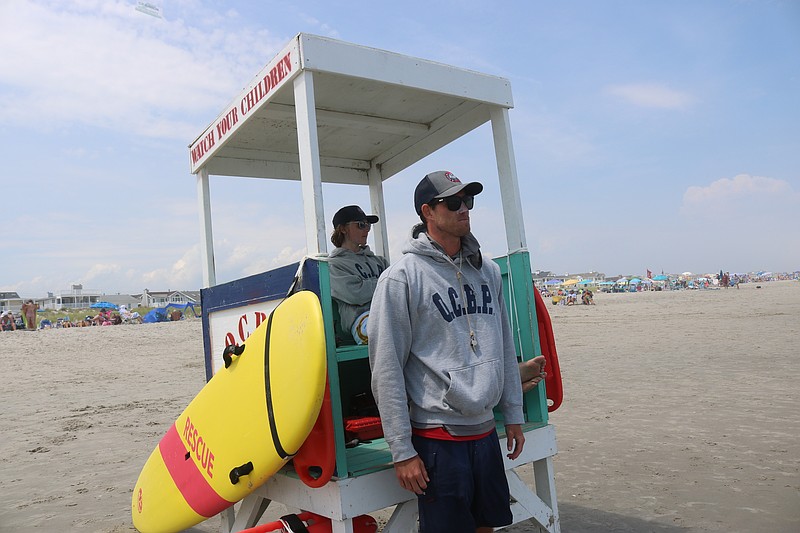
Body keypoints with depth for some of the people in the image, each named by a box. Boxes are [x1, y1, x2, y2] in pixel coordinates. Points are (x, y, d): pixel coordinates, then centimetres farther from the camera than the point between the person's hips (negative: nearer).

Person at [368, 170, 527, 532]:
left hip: (486, 430, 6)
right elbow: (386, 370, -13)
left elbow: (505, 347, 13)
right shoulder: (401, 278, -12)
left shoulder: (488, 271, 7)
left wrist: (514, 415, 13)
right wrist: (402, 450, -12)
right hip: (437, 437, -6)